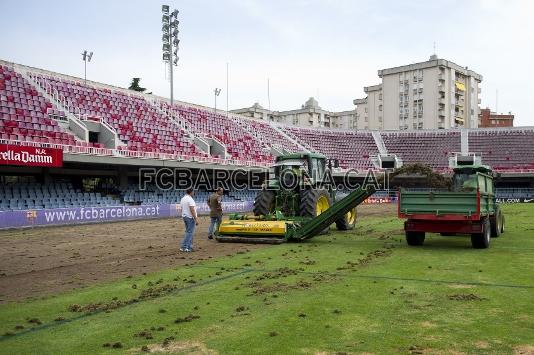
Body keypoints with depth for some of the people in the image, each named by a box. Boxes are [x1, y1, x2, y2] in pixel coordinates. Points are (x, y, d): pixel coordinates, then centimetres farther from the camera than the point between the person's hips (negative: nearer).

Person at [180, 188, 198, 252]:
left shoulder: (182, 199, 11)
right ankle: (184, 247, -9)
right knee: (189, 232, -6)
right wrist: (196, 219, -21)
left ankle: (189, 247, 16)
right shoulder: (190, 199, -17)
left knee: (188, 232, 15)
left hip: (184, 216, 9)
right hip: (190, 217, -9)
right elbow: (192, 210, -22)